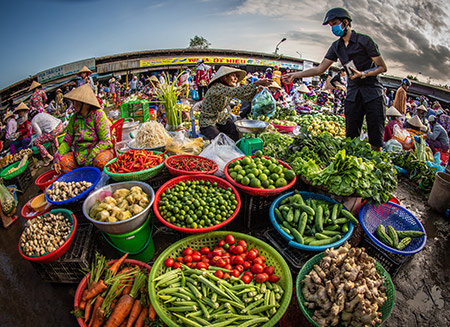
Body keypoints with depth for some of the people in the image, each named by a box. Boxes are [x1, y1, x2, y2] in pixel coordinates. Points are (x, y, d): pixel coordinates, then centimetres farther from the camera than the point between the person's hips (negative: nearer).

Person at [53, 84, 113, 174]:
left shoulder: (98, 114, -9)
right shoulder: (74, 118, 8)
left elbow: (105, 140, -14)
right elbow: (67, 141, 12)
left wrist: (90, 158, -20)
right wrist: (57, 157, -3)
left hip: (98, 150, -5)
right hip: (78, 153, 5)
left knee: (100, 161, -36)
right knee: (62, 163, -19)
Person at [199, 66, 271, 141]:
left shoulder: (231, 88, -1)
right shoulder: (216, 87, -25)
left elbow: (247, 97, -3)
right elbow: (236, 91, -39)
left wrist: (257, 90, -22)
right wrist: (257, 83, -41)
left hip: (223, 119, 7)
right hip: (208, 123, -7)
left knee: (240, 134, -12)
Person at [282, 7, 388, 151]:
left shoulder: (364, 41, -6)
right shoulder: (336, 46, 10)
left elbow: (383, 67, -4)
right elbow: (320, 69, 7)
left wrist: (363, 74, -20)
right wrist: (295, 75, -2)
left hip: (373, 92, -4)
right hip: (353, 92, 4)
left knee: (376, 137, -4)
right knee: (351, 136, 1)